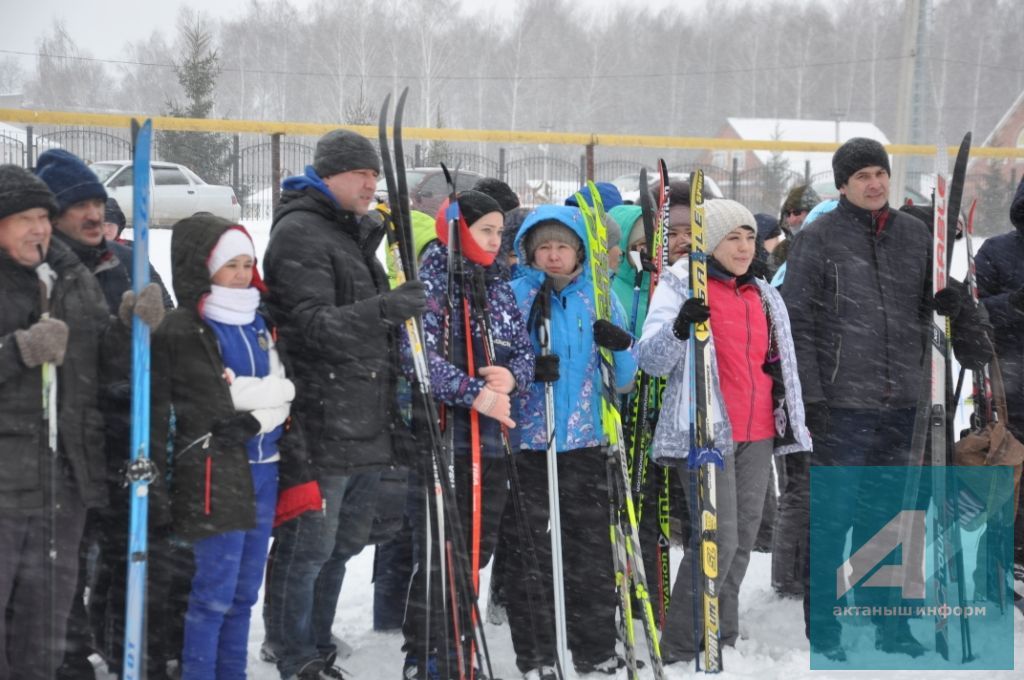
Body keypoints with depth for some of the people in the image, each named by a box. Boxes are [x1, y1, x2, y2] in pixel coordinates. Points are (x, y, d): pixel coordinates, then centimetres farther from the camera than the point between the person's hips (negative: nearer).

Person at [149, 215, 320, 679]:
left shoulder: (259, 325, 15)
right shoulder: (181, 332, -8)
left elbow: (282, 397, 17)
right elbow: (211, 412, -13)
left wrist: (295, 466, 14)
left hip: (264, 470, 7)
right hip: (216, 474, -7)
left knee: (244, 593, 12)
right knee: (215, 594, -5)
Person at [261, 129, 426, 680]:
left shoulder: (356, 232, 20)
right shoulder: (299, 233, -11)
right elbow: (313, 323, -22)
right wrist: (380, 310, -34)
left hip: (367, 423, 10)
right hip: (321, 424, -10)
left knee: (344, 543, 16)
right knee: (308, 548, -5)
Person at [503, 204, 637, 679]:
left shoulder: (600, 298, 7)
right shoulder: (514, 295, 1)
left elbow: (624, 382, 9)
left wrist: (621, 347, -12)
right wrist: (526, 369, -20)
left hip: (586, 446, 2)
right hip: (526, 447, -2)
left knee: (593, 558, 7)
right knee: (530, 559, 2)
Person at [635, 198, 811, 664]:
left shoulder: (763, 295, 16)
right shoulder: (679, 286, -3)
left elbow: (780, 364, 25)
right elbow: (651, 359, -14)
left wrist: (790, 422, 23)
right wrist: (678, 328, -32)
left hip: (758, 434, 7)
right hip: (705, 432, -6)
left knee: (743, 541, 6)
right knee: (720, 539, -14)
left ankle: (724, 645, 15)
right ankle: (679, 651, -6)